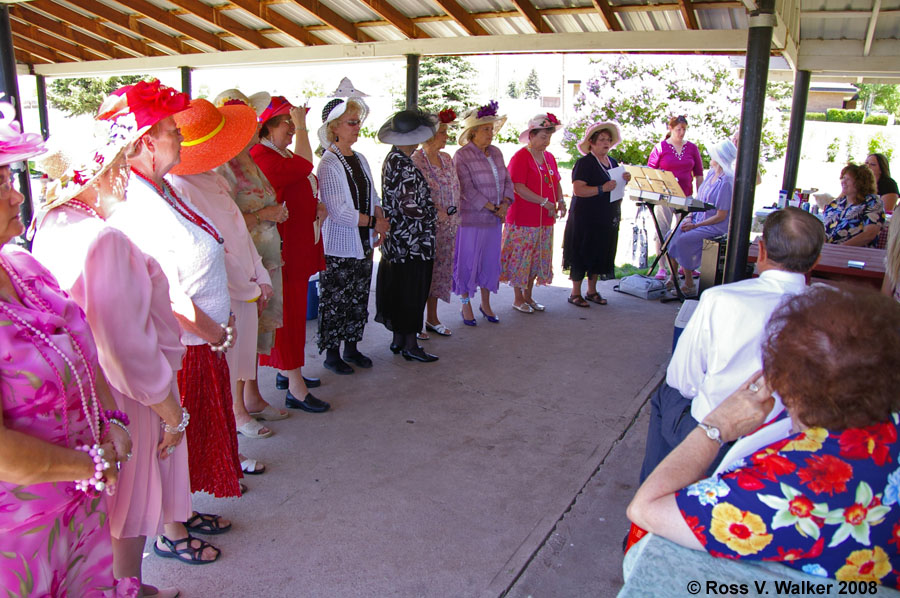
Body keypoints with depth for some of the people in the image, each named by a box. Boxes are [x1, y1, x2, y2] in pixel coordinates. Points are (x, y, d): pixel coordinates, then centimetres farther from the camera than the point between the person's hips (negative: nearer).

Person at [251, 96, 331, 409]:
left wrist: (316, 207, 8)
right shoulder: (263, 157, -15)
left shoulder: (283, 154, 19)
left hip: (299, 247, 10)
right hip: (282, 249, -10)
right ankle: (296, 389, 0)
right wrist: (301, 127, -12)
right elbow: (304, 166, -25)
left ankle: (287, 371, 31)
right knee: (287, 315, -6)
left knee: (294, 311, 17)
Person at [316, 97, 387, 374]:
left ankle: (351, 348, 28)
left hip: (364, 244, 8)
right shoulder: (328, 164, -13)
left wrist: (379, 221, -3)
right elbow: (338, 211, -19)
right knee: (335, 302, 1)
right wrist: (374, 222, -15)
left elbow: (373, 197, 16)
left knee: (359, 299, 14)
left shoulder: (360, 159, 11)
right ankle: (332, 354, 15)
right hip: (339, 247, -7)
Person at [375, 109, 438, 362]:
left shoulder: (392, 159, 9)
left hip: (396, 240, 9)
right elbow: (410, 207, -24)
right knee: (412, 291, 0)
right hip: (413, 242, -9)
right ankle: (410, 344, 9)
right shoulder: (406, 167, -20)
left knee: (398, 290, 16)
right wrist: (431, 213, -8)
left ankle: (398, 339, 26)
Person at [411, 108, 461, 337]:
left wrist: (453, 216, 7)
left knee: (440, 270, 12)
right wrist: (435, 212, -21)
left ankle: (432, 318, 24)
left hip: (447, 226, 7)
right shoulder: (416, 161, -11)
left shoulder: (447, 159, 11)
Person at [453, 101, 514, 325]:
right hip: (470, 220, -6)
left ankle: (485, 304, 27)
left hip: (493, 220, 6)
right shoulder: (461, 156, -11)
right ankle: (466, 306, 17)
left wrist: (505, 203, -7)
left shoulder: (495, 152, 9)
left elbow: (507, 180, 10)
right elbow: (467, 190, -17)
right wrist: (492, 208, -15)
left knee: (490, 261, 12)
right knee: (467, 262, 3)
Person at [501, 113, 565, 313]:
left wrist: (560, 201, 1)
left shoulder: (549, 157, 13)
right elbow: (519, 188, -20)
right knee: (521, 258, 0)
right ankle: (518, 299, 13)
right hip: (523, 219, -8)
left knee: (538, 258, 13)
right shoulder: (520, 157, -12)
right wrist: (545, 202, -21)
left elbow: (556, 183, 20)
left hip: (545, 219, 8)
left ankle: (528, 296, 25)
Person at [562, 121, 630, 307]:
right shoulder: (584, 163, -11)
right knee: (582, 254, -2)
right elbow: (578, 189, -21)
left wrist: (624, 180, 3)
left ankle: (592, 291, 25)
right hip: (586, 218, -8)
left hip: (607, 219, 8)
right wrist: (602, 188, -26)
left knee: (600, 254, 13)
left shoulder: (613, 162, 14)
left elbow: (616, 187, 23)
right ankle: (575, 293, 9)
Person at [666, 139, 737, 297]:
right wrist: (690, 217, -1)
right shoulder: (710, 173, 8)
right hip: (699, 218, 8)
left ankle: (689, 284, -13)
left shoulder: (727, 182, -19)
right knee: (672, 235, -11)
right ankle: (673, 277, -3)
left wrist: (695, 225, -19)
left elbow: (720, 216, -19)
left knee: (684, 240, -26)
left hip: (715, 226, -8)